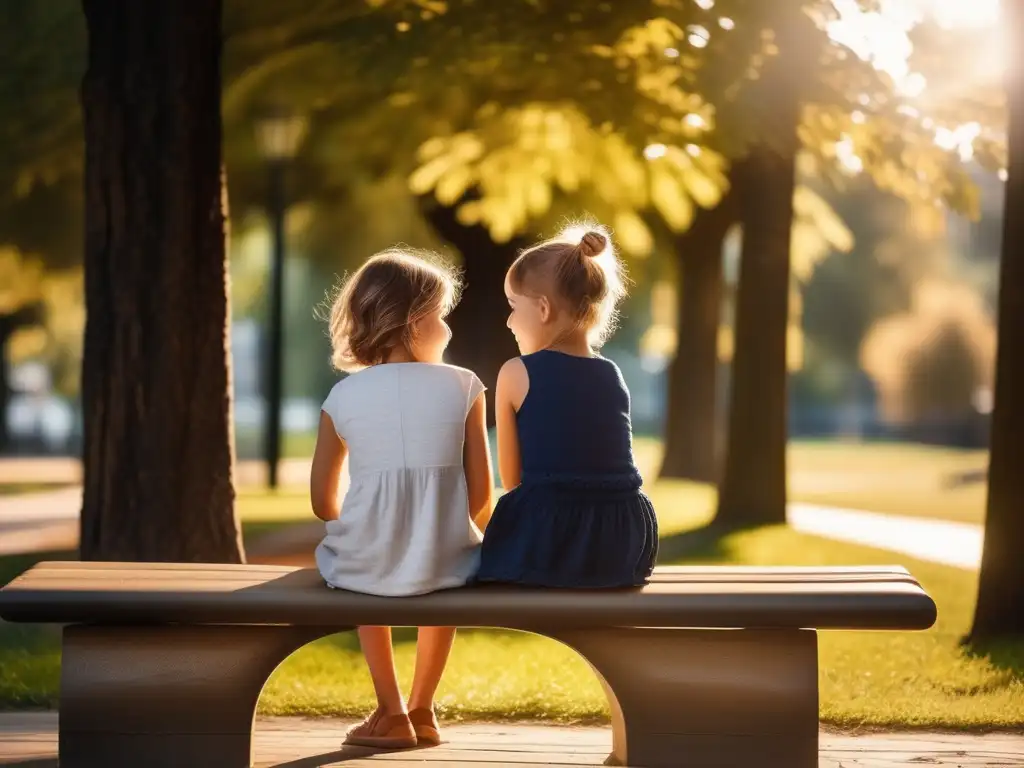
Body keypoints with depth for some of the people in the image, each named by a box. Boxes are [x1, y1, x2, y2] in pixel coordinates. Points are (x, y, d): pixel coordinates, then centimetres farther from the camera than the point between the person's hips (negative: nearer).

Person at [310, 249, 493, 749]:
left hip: (364, 563, 1)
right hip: (442, 563, 0)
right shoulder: (463, 387, 0)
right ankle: (421, 710, 42)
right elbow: (481, 493, 1)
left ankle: (390, 714, 37)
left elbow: (323, 502, 7)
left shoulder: (342, 397, 3)